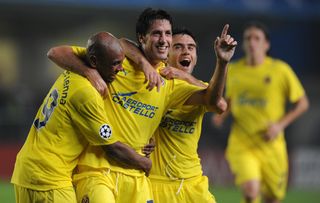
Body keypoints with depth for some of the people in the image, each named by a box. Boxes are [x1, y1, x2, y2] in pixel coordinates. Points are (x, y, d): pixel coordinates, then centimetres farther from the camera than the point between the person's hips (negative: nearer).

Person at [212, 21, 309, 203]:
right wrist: (222, 115, 1)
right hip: (241, 144, 0)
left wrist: (280, 125, -12)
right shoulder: (233, 70, 4)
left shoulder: (280, 70, -5)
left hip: (271, 145, 0)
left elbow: (302, 103, 1)